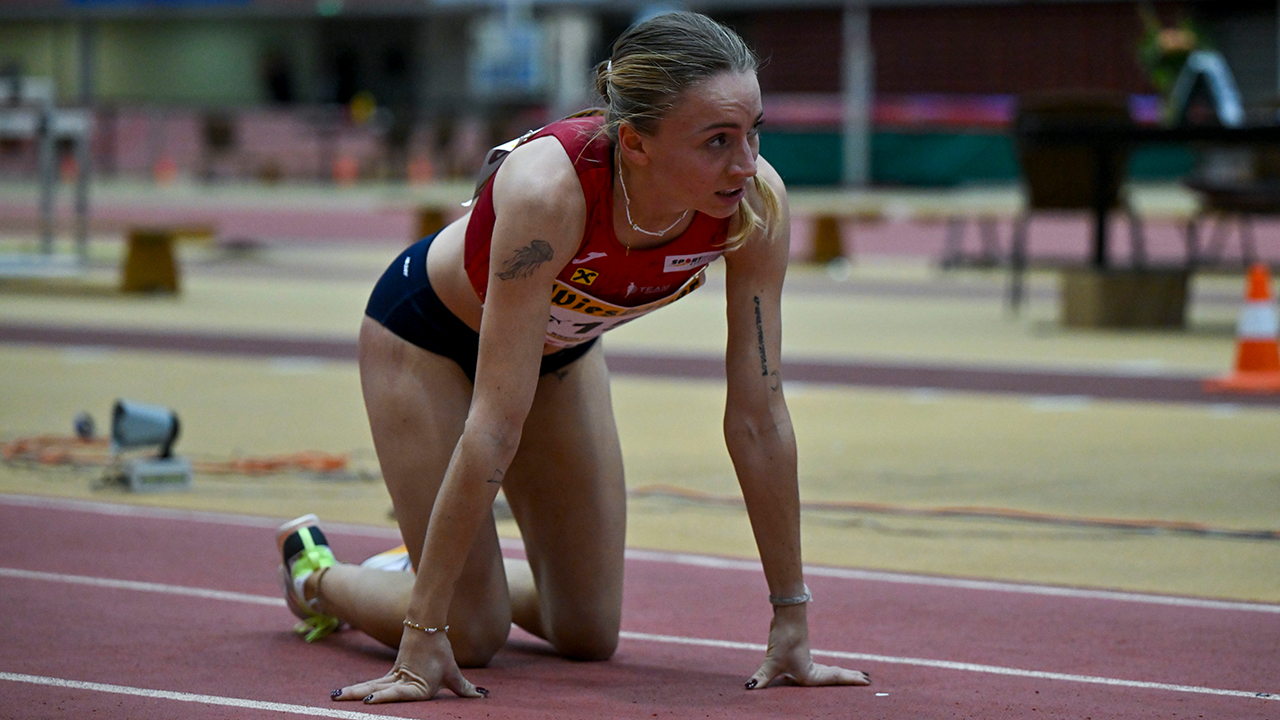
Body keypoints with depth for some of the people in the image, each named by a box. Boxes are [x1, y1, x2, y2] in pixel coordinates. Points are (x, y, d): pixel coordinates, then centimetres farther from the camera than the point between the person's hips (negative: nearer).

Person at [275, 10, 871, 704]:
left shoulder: (754, 202, -31)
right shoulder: (550, 190, -44)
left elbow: (758, 415, -23)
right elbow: (496, 425, -42)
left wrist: (791, 622, -21)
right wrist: (423, 633, -39)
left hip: (562, 346, 5)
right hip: (426, 328, -5)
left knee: (589, 634, 7)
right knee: (469, 634, -4)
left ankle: (450, 563, 37)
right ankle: (315, 573, 26)